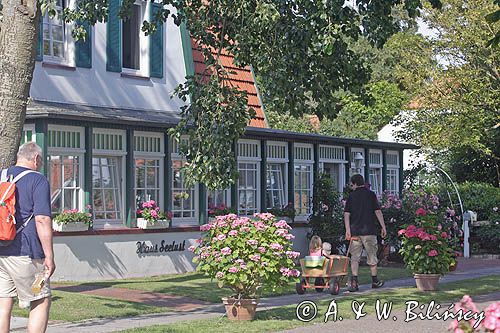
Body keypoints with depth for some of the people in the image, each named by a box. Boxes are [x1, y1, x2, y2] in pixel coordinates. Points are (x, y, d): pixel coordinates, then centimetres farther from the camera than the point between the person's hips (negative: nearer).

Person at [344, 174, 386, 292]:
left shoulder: (351, 196, 5)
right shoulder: (371, 194, 2)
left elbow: (346, 214, -1)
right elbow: (378, 211, -2)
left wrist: (348, 230, -2)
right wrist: (383, 227, 2)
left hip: (355, 231, 1)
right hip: (369, 230, -1)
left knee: (355, 257, 2)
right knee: (371, 255, 11)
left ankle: (354, 281, -10)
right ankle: (375, 281, 21)